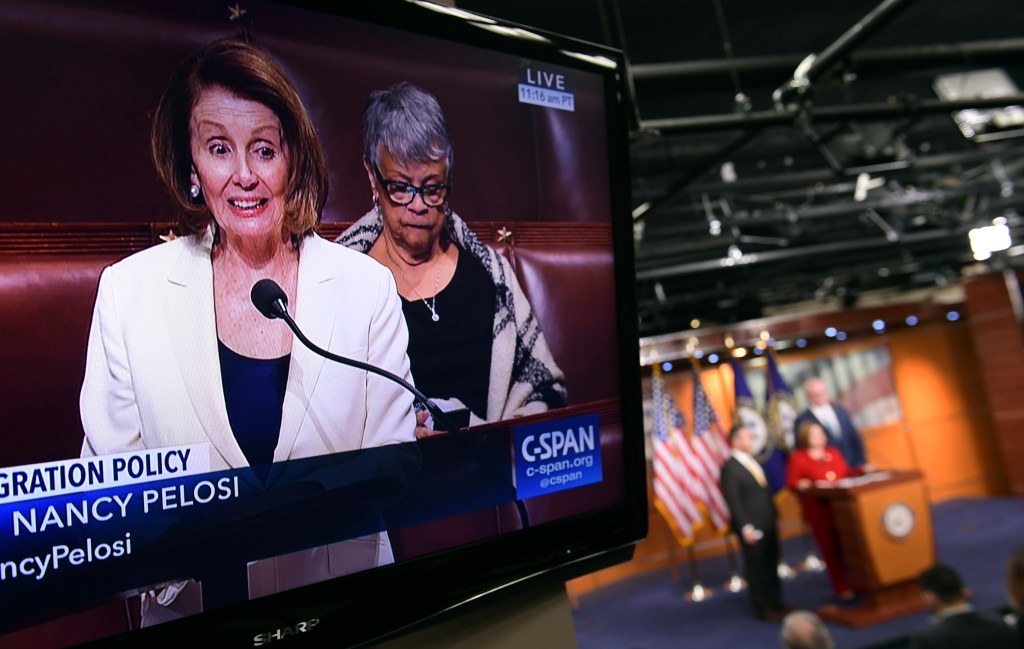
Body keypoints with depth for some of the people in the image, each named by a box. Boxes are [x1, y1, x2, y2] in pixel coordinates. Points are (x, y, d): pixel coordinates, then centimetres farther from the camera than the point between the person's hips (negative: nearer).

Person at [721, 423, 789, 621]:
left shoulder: (753, 462, 10)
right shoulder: (730, 468, -16)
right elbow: (733, 501, -19)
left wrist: (774, 515, 14)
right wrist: (745, 527, -21)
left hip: (768, 524, 8)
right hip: (752, 528, -8)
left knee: (771, 565, 16)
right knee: (757, 568, 3)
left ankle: (776, 603, 29)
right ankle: (763, 608, 15)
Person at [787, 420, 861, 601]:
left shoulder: (833, 453, 14)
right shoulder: (797, 458, -4)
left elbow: (846, 474, 20)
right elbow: (791, 483, -8)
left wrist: (862, 471, 7)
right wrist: (800, 485, -29)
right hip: (819, 511, -5)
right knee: (831, 548, 0)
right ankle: (842, 588, 9)